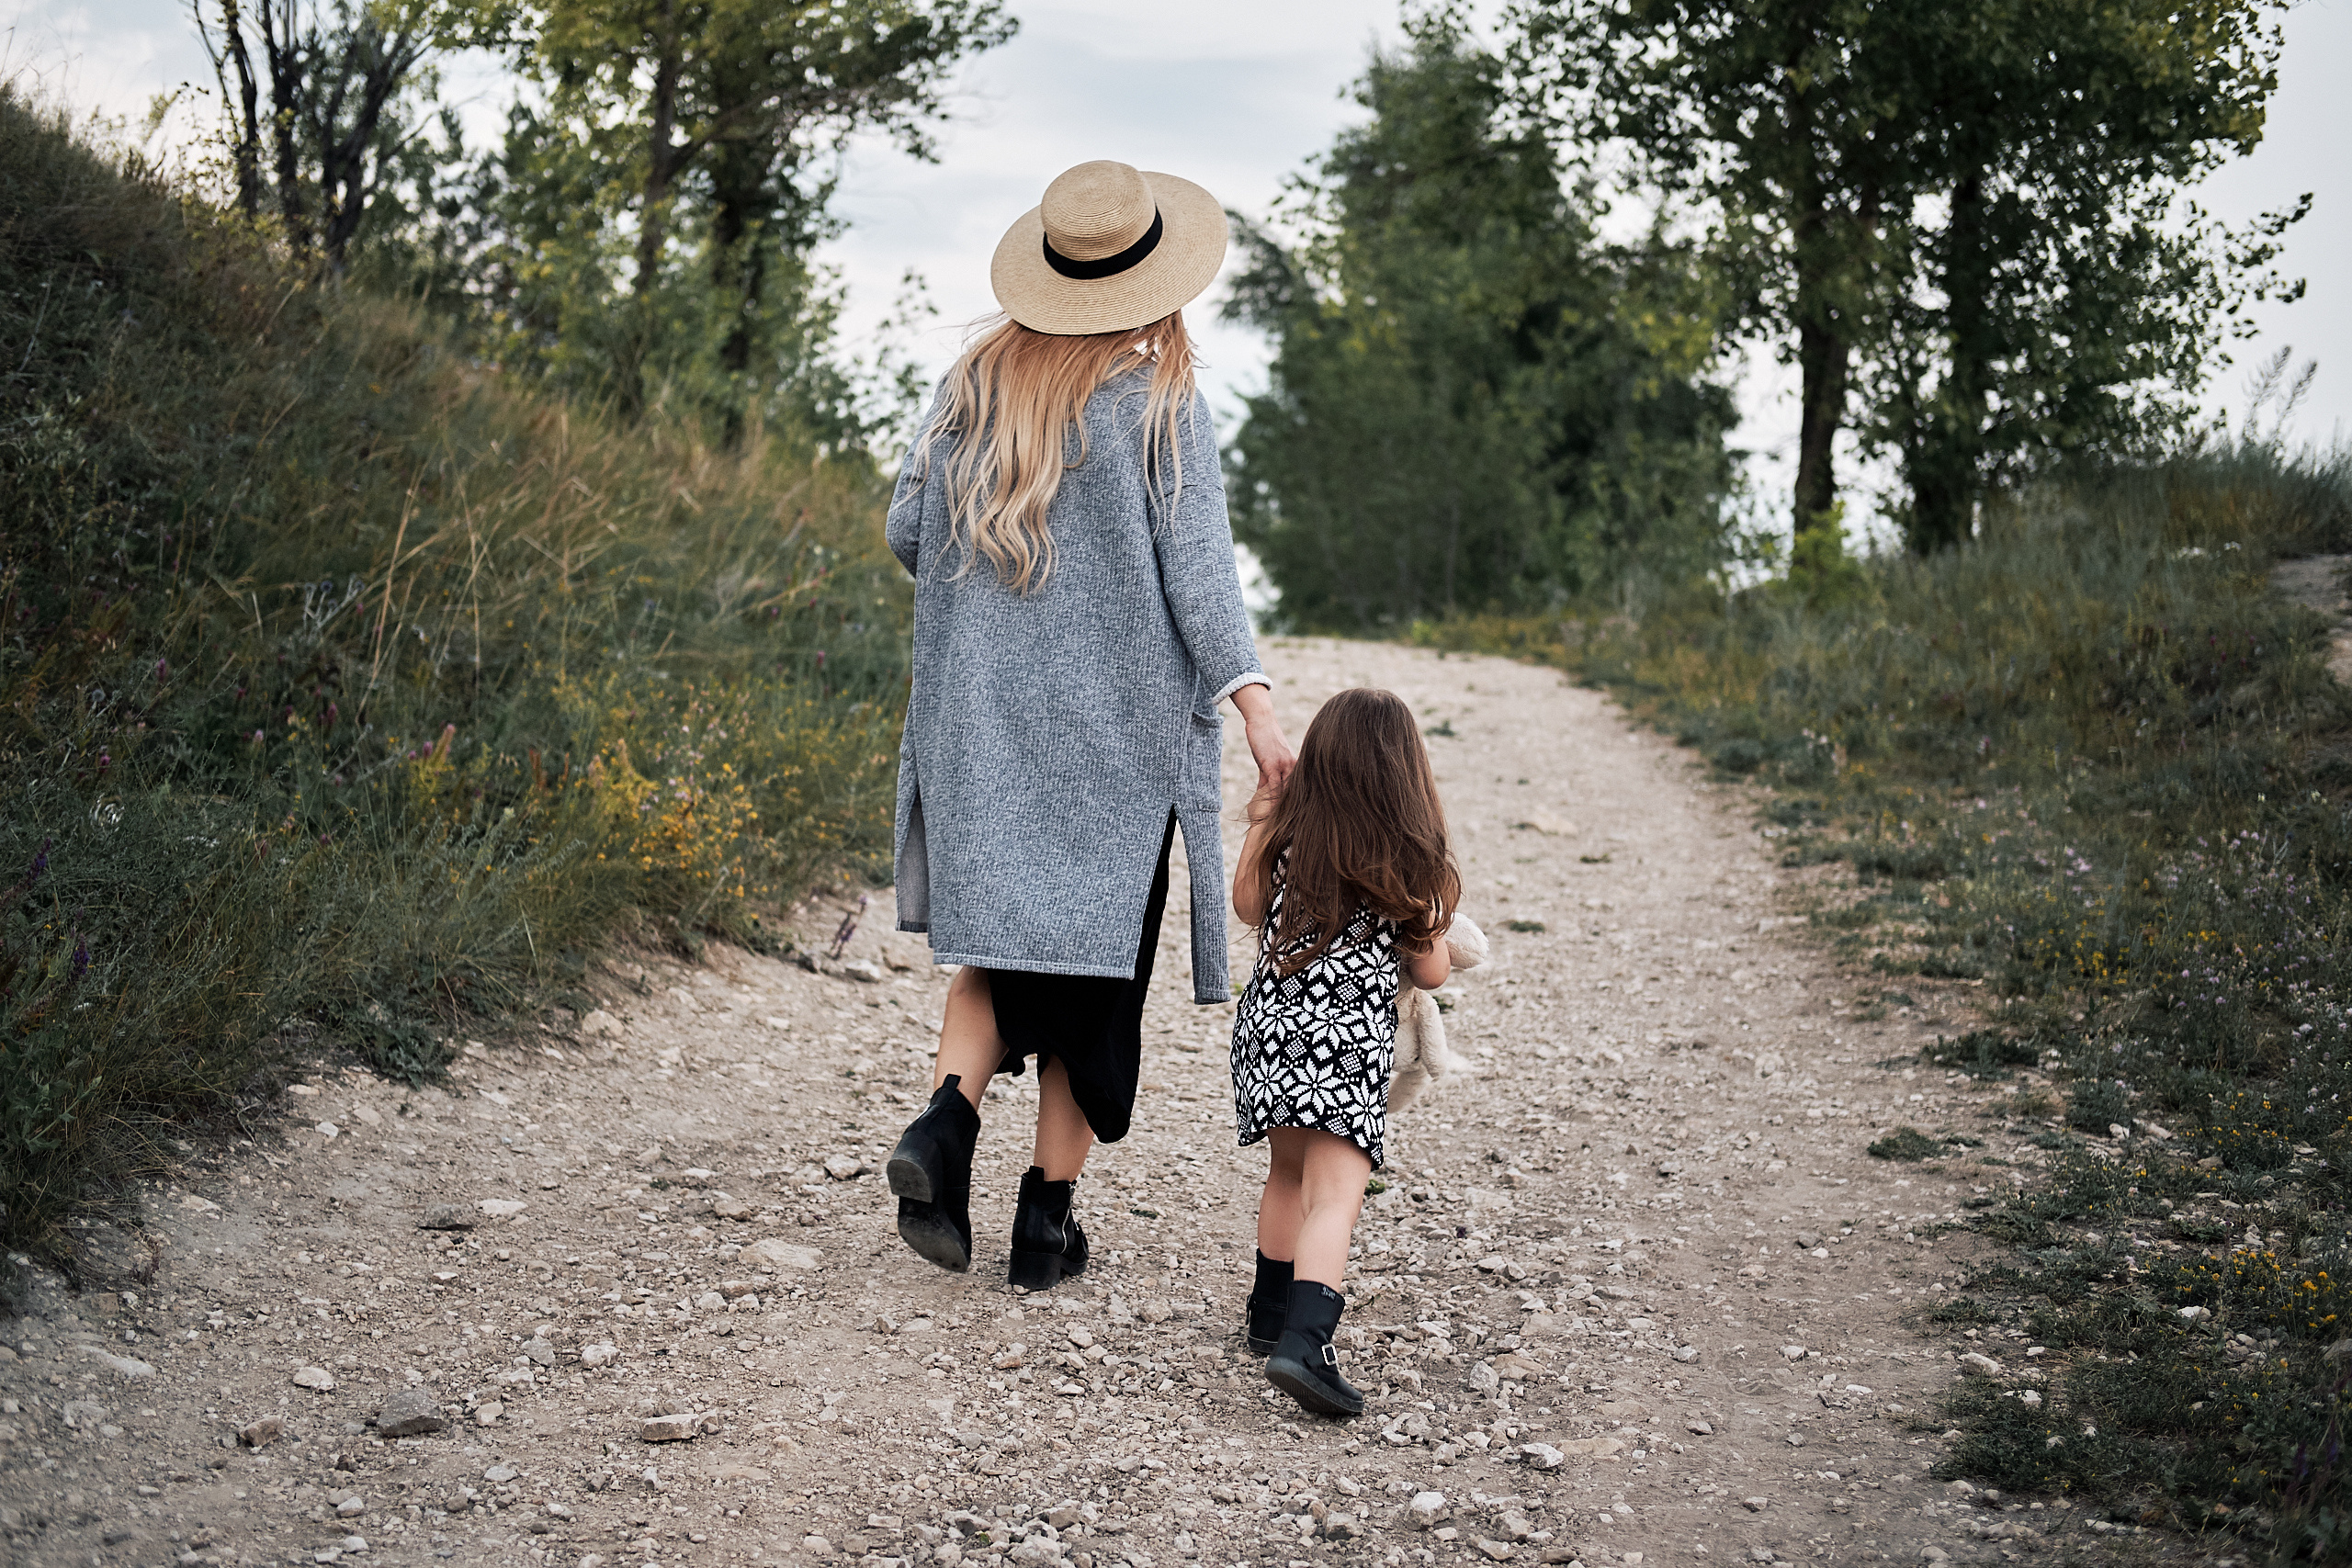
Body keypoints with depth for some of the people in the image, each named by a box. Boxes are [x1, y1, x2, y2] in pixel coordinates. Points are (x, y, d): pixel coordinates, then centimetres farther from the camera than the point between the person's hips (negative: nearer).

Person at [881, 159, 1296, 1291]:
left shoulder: (977, 380, 5)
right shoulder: (1157, 400, -7)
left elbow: (906, 530, 6)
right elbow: (1195, 561, -15)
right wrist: (1254, 704, -19)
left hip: (979, 710, 4)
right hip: (1114, 716, -3)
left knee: (1000, 938, 15)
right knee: (1092, 957, 6)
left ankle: (946, 1117, -10)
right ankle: (1048, 1218, 9)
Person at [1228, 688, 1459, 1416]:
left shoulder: (1287, 833, 2)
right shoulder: (1415, 863, -4)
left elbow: (1249, 907, 17)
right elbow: (1429, 972, 2)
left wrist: (1256, 827, 26)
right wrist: (1438, 947, 24)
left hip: (1270, 1024, 4)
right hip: (1350, 1041, -4)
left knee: (1290, 1172, 24)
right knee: (1334, 1194, -10)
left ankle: (1272, 1314, 37)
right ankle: (1303, 1342, -27)